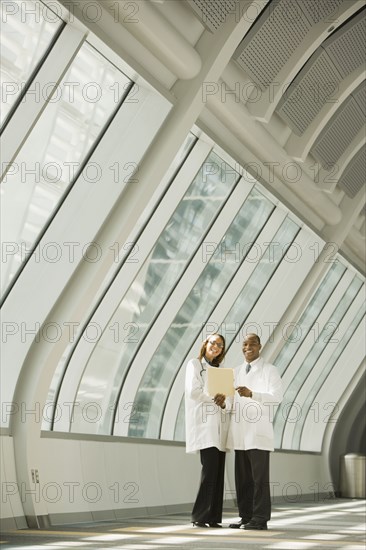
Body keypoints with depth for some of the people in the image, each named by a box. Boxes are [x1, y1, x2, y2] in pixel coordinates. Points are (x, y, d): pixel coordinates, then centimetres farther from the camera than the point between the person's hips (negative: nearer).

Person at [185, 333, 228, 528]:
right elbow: (193, 391, -8)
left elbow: (224, 395, 19)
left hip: (219, 424, 7)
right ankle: (199, 516, -11)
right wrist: (214, 399, -3)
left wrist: (223, 402, -3)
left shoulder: (219, 370, 23)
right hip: (204, 422, -7)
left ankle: (213, 517, 3)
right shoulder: (195, 364, 5)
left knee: (218, 472, 1)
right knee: (210, 468, -15)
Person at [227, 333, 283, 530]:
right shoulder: (236, 372, 19)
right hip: (239, 432, 6)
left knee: (259, 477, -5)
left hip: (259, 432, -6)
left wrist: (251, 394, -25)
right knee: (242, 478, 7)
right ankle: (246, 517, 13)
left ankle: (260, 519, -2)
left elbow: (277, 396, -12)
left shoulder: (270, 371, 1)